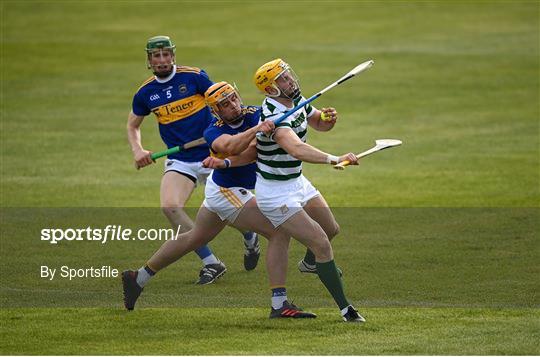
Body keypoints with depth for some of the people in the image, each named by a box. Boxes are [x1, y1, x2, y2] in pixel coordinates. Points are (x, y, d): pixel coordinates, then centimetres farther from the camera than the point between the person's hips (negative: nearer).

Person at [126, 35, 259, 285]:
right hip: (179, 161, 2)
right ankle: (211, 264, -14)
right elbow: (133, 125, 17)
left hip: (212, 155, -2)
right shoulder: (145, 93, 1)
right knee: (170, 207, -23)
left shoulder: (193, 77, -8)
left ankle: (250, 239, 45)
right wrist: (137, 151, -1)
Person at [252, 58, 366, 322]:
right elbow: (297, 149, -49)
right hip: (276, 193, -9)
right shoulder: (273, 115, -31)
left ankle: (310, 263, 56)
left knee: (331, 230, 24)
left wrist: (327, 118, -8)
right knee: (321, 243, -13)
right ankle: (344, 308, -5)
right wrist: (335, 159, -59)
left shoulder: (296, 100, -3)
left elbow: (319, 124, 16)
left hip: (297, 182, 9)